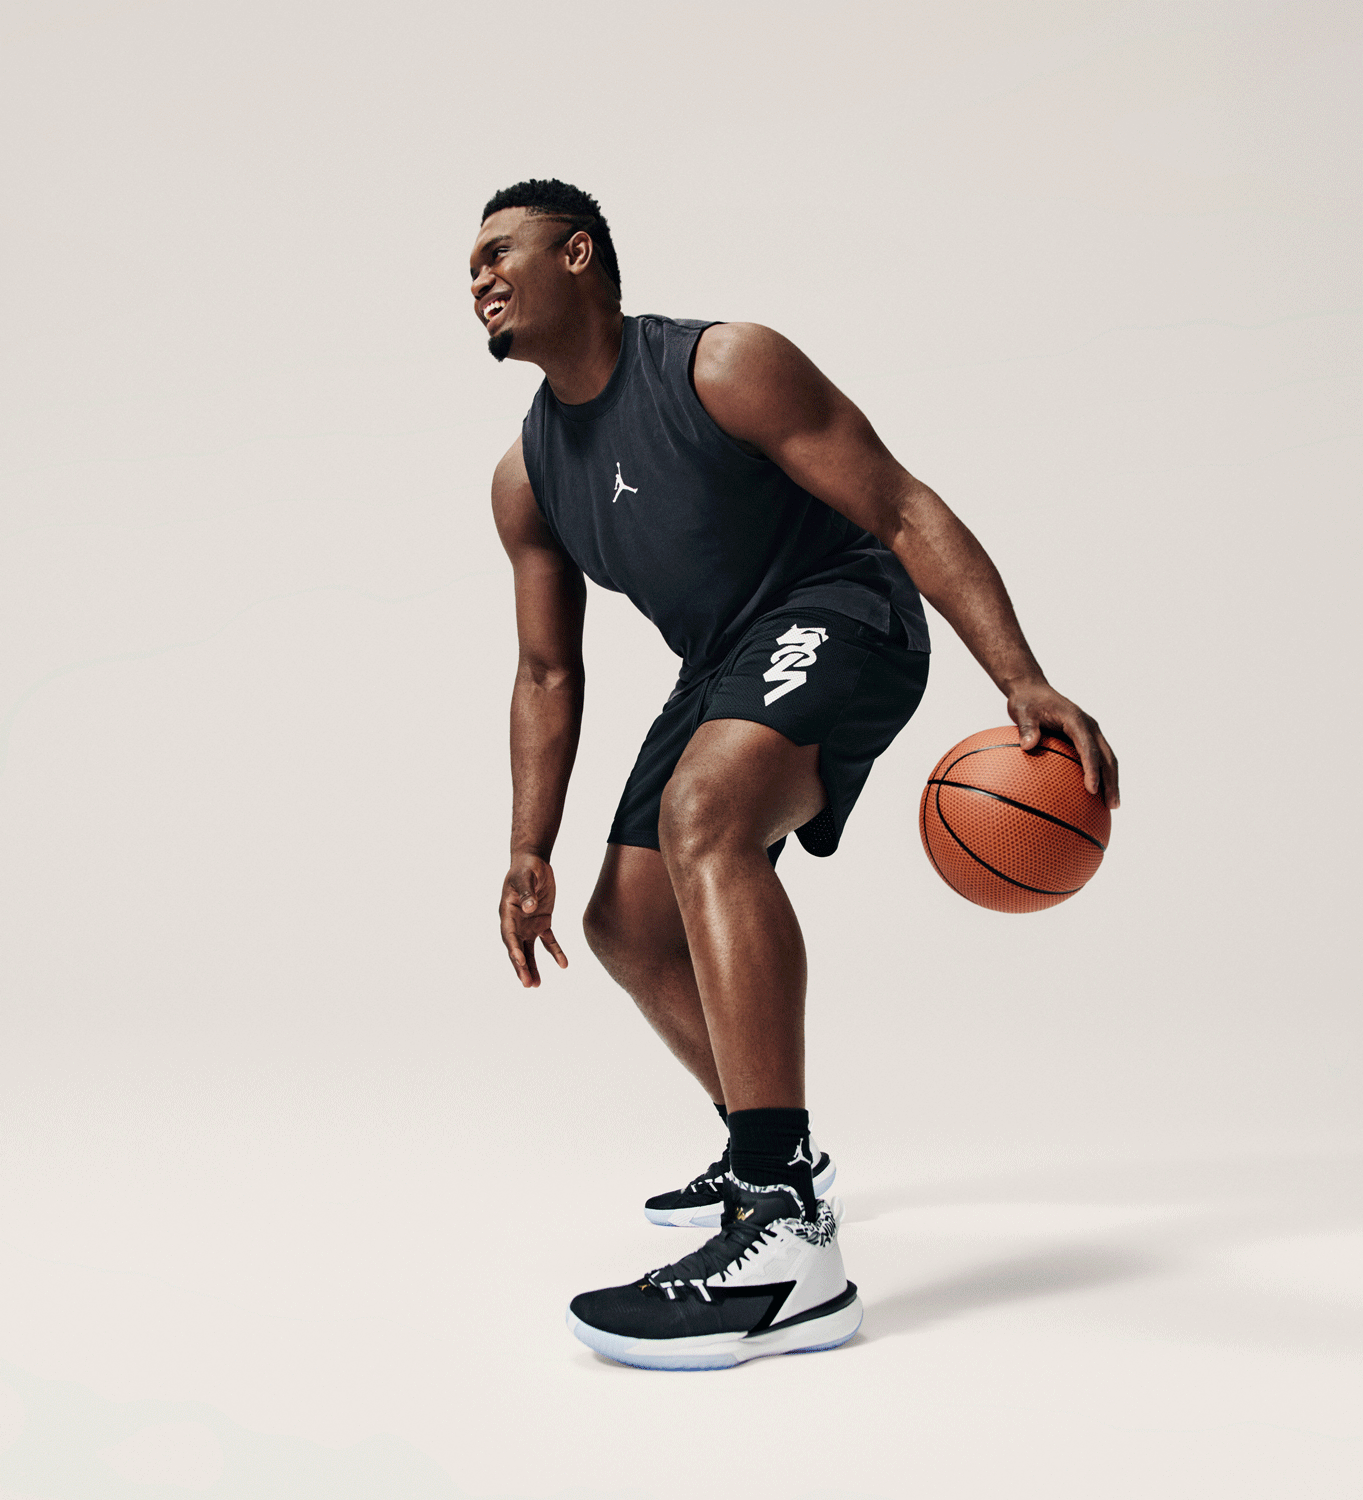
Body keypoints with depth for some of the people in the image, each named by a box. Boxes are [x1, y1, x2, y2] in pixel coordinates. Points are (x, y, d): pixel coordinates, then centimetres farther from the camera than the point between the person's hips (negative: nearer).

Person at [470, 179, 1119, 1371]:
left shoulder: (725, 368, -18)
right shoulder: (526, 477, 4)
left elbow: (906, 514, -21)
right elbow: (548, 673, 10)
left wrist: (1027, 684, -32)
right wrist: (530, 853, 0)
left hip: (841, 620, -9)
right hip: (725, 666, 9)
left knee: (703, 815, -37)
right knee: (628, 924, 10)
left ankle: (788, 1246, -44)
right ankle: (776, 1158, 34)